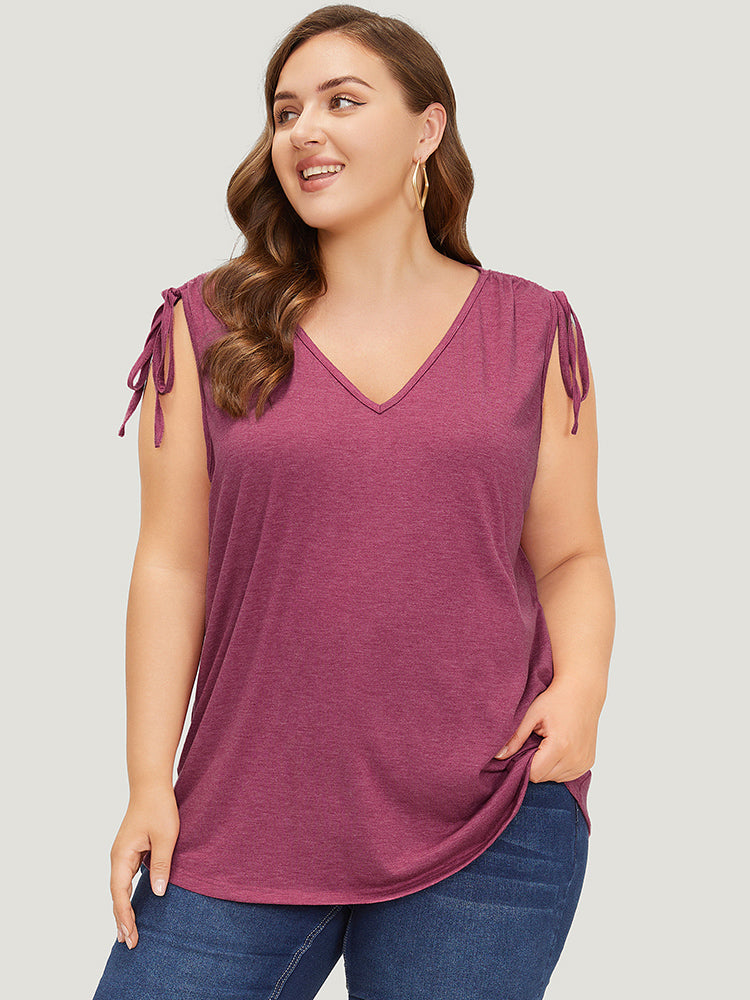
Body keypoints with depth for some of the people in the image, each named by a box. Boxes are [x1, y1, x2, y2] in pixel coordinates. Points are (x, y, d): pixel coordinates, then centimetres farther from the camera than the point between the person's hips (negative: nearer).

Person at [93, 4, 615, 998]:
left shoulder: (532, 331, 5)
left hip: (492, 826, 0)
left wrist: (581, 683, -10)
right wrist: (150, 780, -2)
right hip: (244, 821, 0)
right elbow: (173, 563, 2)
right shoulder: (209, 327, 4)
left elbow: (570, 555, 9)